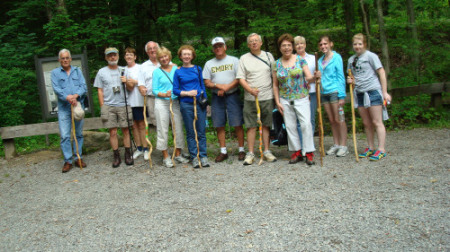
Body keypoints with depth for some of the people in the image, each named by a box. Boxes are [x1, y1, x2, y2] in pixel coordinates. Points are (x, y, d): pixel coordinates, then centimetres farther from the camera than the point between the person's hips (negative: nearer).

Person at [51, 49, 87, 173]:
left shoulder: (77, 71, 13)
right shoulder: (55, 73, 7)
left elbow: (83, 86, 1)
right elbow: (56, 89, -6)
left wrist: (76, 95, -17)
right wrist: (68, 97, -22)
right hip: (64, 108, -2)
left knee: (79, 134, 8)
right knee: (64, 135, -7)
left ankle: (78, 158, 17)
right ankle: (68, 161, 0)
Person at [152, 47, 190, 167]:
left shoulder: (176, 68, 10)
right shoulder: (157, 72, 3)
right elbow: (155, 90, -1)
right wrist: (164, 94, -18)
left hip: (176, 103, 2)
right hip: (162, 103, -2)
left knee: (178, 129, 4)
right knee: (163, 130, -1)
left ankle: (178, 154, 17)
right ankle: (165, 156, 8)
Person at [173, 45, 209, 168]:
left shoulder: (198, 69, 9)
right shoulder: (178, 72, 4)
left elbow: (202, 85, 13)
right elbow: (175, 90, 1)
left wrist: (205, 100, 8)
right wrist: (187, 93, -13)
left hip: (199, 103, 1)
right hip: (186, 105, -1)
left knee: (201, 131, 2)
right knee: (190, 132, 4)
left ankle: (203, 156, 9)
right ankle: (194, 157, 11)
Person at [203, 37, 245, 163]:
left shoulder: (234, 60, 5)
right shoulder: (209, 63, 13)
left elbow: (239, 79, -4)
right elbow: (206, 83, 6)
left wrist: (227, 87, -15)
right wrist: (218, 85, -12)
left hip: (232, 95, -3)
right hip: (216, 97, 3)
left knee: (237, 124, -5)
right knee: (219, 125, 3)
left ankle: (241, 150, 5)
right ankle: (223, 151, 12)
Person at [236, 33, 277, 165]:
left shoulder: (268, 56, 11)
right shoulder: (244, 58, 5)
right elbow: (241, 78, -2)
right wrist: (250, 90, -18)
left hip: (267, 97, 2)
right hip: (250, 98, -1)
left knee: (266, 125, 7)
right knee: (251, 126, 0)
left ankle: (267, 151, 16)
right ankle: (250, 153, 6)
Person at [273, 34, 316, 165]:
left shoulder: (300, 60, 0)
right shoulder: (277, 64, 5)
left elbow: (308, 77, -6)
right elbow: (275, 85, 8)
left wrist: (313, 77, -29)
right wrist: (277, 102, 2)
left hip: (301, 98, -2)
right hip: (285, 100, 3)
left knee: (306, 123, -11)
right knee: (290, 126, 5)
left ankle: (309, 152, 0)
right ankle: (297, 151, 17)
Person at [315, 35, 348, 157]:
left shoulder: (336, 57, -3)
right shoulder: (320, 60, 14)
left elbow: (340, 76, -6)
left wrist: (342, 96, -12)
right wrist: (317, 76, -4)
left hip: (335, 91, -6)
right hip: (324, 92, 6)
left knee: (339, 119, -4)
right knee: (332, 120, 10)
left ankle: (343, 146, 2)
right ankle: (336, 144, 17)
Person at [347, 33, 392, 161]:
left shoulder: (370, 56, -5)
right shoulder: (351, 60, 13)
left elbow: (381, 73, -7)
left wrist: (384, 92, -11)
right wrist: (350, 80, 1)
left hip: (373, 91, -6)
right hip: (360, 93, 6)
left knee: (377, 122, -4)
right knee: (366, 123, 10)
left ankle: (381, 149, 0)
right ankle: (371, 148, 19)